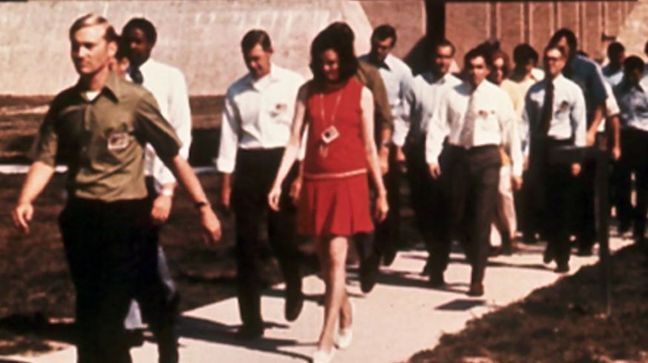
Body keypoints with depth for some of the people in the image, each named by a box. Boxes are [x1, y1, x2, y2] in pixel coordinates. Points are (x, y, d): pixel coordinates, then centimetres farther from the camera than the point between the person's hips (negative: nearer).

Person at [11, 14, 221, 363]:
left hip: (126, 216, -5)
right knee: (90, 311, 13)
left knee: (108, 312, -6)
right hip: (80, 217, 5)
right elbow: (46, 159, 0)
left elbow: (174, 155, -7)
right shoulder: (63, 104, 5)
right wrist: (25, 201, -18)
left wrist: (203, 206, -11)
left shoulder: (134, 99, -8)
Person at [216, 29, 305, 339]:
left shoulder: (292, 84, -2)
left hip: (282, 161, -3)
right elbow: (229, 137, 8)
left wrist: (300, 174, -10)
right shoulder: (236, 91, 8)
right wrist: (226, 183, 6)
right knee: (246, 244, 3)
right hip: (248, 165, 3)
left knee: (282, 236, 1)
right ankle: (251, 319, 12)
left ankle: (294, 290, 34)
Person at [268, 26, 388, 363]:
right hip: (315, 183, 3)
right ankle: (345, 316, 35)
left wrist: (381, 191, 6)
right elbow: (294, 141, 2)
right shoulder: (307, 92, 5)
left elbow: (369, 146, 4)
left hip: (348, 182, -3)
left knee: (336, 258, -9)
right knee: (325, 259, 11)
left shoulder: (361, 94, 1)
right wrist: (278, 182, -8)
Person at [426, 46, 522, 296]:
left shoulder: (498, 96, 0)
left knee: (482, 220, -3)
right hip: (458, 156, 2)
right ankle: (476, 255, 37)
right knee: (456, 219, 8)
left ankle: (477, 280, 4)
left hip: (486, 157, -2)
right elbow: (438, 125, -1)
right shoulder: (452, 95, 4)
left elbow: (510, 131, 0)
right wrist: (432, 156, -14)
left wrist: (516, 167, -3)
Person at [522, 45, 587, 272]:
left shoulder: (572, 90, -2)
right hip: (539, 147, 3)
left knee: (560, 204, 2)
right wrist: (525, 152, -5)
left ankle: (562, 257, 11)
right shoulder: (534, 91, 5)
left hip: (561, 147, -2)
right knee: (543, 202, 9)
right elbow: (527, 123, 2)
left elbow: (580, 125, -4)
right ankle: (552, 243, 31)